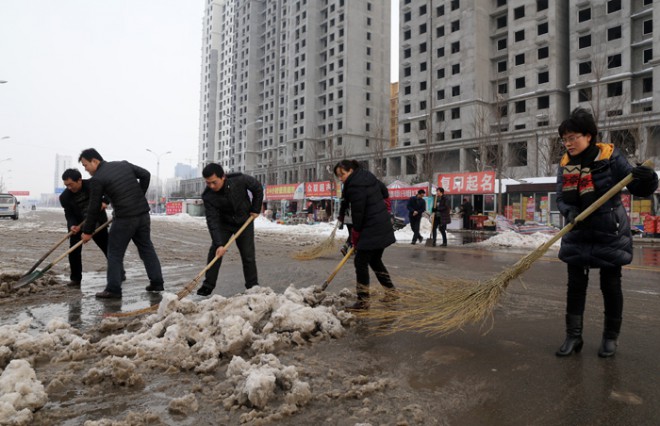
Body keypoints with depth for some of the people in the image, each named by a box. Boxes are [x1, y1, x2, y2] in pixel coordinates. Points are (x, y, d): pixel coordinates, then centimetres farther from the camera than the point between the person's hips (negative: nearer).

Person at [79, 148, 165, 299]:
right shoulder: (124, 164, 11)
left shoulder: (97, 179, -6)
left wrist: (87, 231, 7)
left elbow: (94, 208, -3)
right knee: (147, 248, 16)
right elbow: (146, 175, 13)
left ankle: (113, 289, 8)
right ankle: (157, 282, 19)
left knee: (115, 253, 6)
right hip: (143, 213, 7)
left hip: (124, 218, -6)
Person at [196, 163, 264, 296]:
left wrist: (255, 209, -8)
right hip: (224, 224, 1)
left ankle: (252, 285, 11)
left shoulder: (240, 180, -28)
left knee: (248, 255, -1)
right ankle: (208, 285, 5)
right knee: (214, 252, -7)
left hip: (244, 222, 0)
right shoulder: (208, 196, -26)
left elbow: (258, 189, -8)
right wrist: (219, 244, -37)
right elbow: (212, 221, -29)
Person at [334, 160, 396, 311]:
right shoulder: (367, 175, 10)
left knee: (361, 262, -4)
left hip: (371, 231, -10)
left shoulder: (355, 186, -19)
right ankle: (390, 291, 29)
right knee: (375, 260, 21)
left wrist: (355, 236, -6)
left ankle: (363, 301, -1)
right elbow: (384, 191, 23)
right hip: (384, 228, 10)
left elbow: (358, 213, -16)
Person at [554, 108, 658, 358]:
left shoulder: (610, 157, -13)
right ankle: (573, 337, 14)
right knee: (575, 285, 4)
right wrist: (571, 214, -24)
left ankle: (610, 338, 24)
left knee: (610, 286, 7)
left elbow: (638, 189, -13)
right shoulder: (565, 164, -2)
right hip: (579, 234, 4)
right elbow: (561, 199, -4)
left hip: (609, 234, -3)